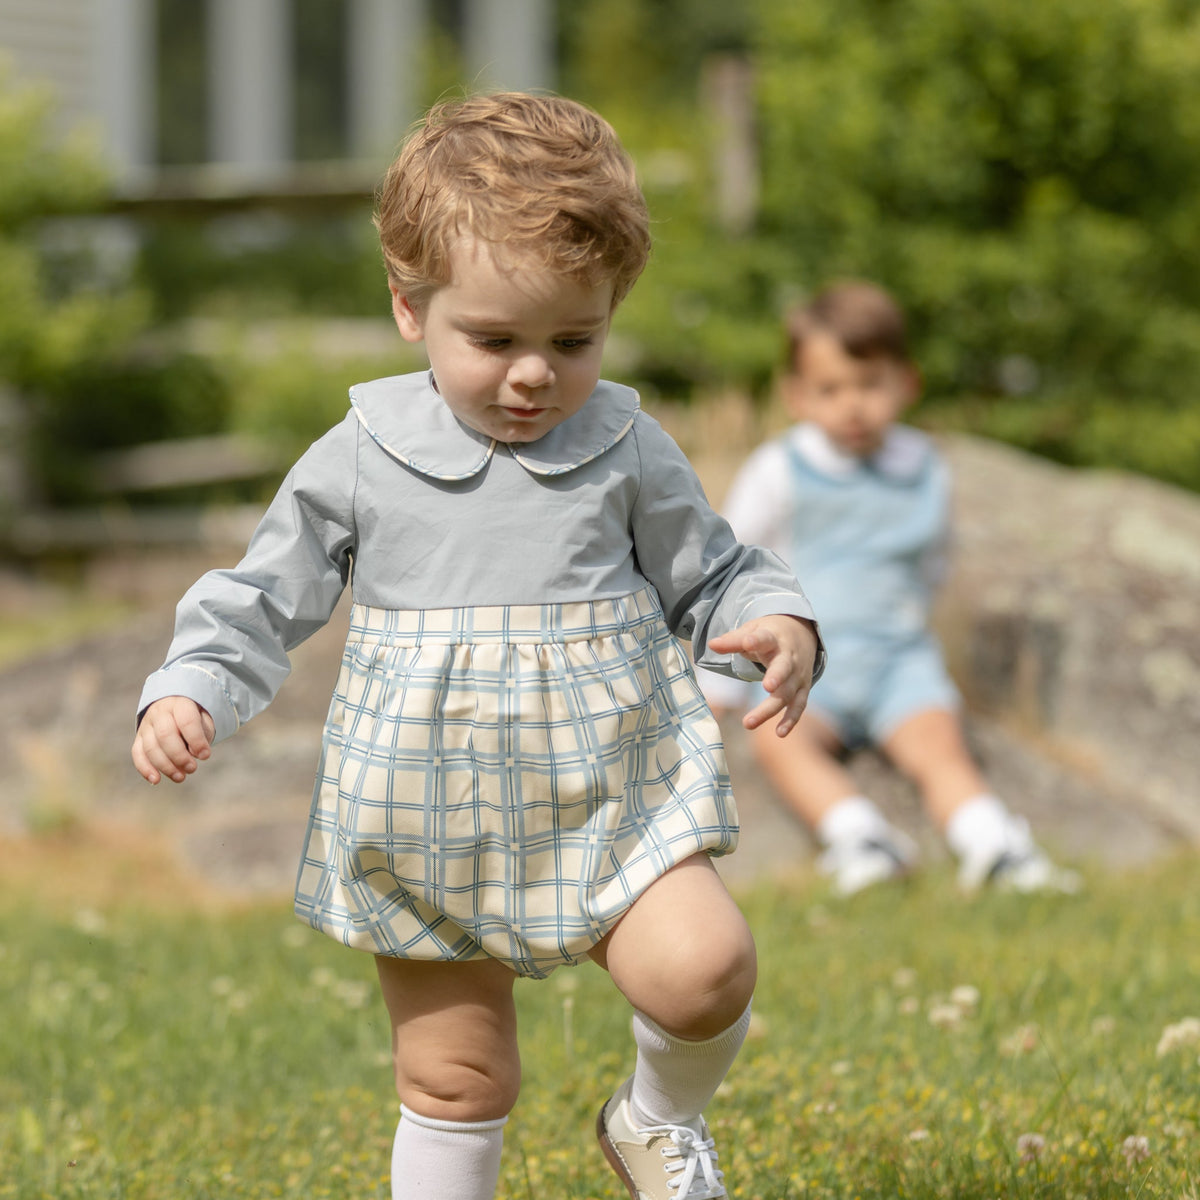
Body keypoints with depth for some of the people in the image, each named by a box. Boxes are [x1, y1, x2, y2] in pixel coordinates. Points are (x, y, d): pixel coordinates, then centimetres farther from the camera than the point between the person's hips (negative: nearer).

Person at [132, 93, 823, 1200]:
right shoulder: (360, 458, -1)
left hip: (607, 799, 0)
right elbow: (264, 600, 5)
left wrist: (780, 629, -14)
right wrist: (188, 692, -10)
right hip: (427, 820, 1)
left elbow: (712, 575, 7)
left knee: (701, 970, -22)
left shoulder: (627, 453, -1)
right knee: (452, 1077, 6)